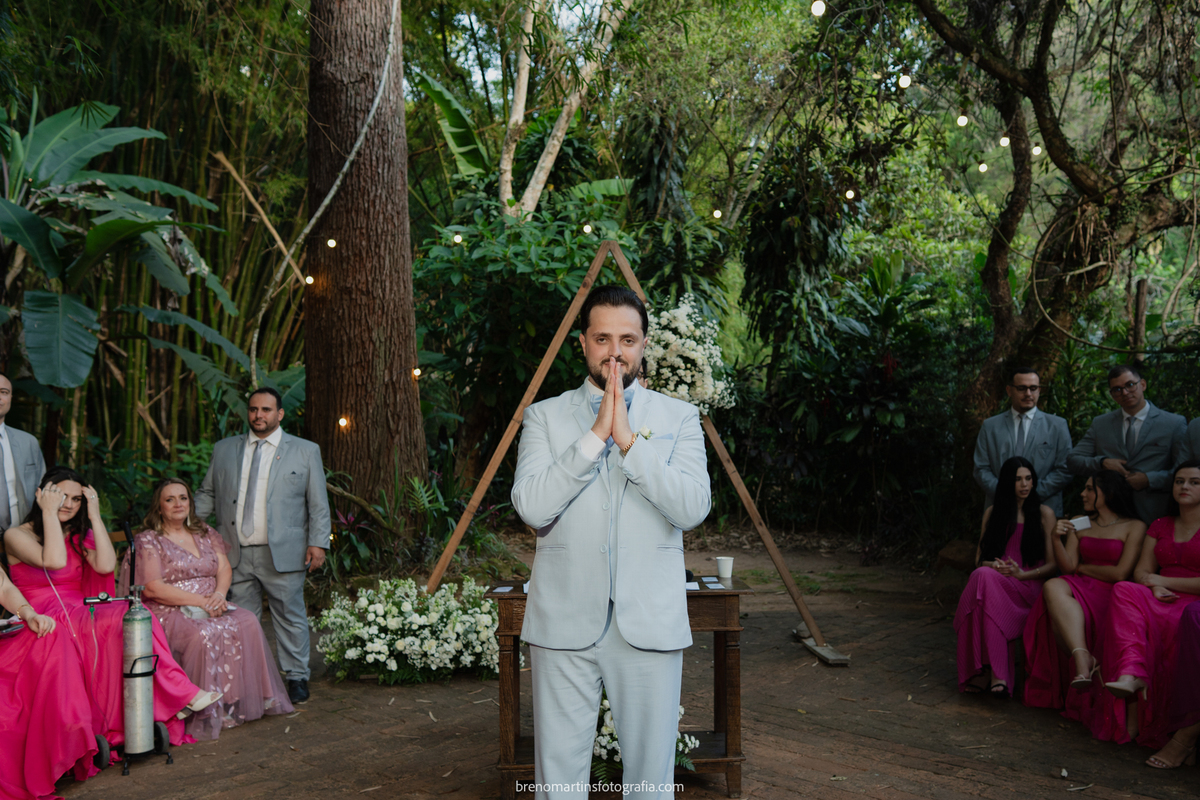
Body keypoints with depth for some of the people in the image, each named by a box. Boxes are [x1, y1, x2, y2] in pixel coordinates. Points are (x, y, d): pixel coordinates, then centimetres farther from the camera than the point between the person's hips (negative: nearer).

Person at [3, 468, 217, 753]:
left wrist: (95, 516, -1)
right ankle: (182, 692, -26)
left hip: (81, 616, 5)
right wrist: (49, 513, -13)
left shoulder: (79, 535, 18)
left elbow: (106, 565, -3)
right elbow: (55, 561, -20)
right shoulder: (17, 535, 1)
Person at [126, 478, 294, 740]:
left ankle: (244, 702, -18)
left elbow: (224, 569, 10)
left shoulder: (206, 534, 18)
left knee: (248, 623, -24)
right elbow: (152, 588, -10)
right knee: (205, 635, -35)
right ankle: (208, 715, -25)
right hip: (169, 612, -5)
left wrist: (219, 594, -14)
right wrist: (200, 601, -17)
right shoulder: (147, 541, 1)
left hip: (210, 607, 5)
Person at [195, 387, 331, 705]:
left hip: (282, 554, -2)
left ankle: (297, 677, 15)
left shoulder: (305, 451, 6)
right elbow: (207, 494, 18)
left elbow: (318, 503, 4)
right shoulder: (224, 450, 13)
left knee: (291, 617, 3)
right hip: (236, 554, 3)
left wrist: (318, 543, -5)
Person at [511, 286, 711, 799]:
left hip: (650, 624, 0)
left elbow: (694, 507, -8)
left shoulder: (678, 418, 7)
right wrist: (595, 435, -13)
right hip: (565, 623, 0)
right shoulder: (545, 416, 6)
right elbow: (530, 506, -9)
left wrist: (629, 440, -14)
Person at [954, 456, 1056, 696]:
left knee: (983, 578, -37)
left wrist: (1022, 574, -13)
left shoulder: (1044, 514, 11)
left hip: (1028, 587, -3)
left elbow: (1052, 564, 6)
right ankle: (996, 673, -40)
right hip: (992, 582, 3)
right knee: (984, 575, -37)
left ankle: (988, 671, -42)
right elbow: (979, 558, 19)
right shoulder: (992, 513, 20)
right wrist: (993, 565, -5)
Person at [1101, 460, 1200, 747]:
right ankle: (1132, 677, -49)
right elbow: (1142, 571, 14)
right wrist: (1153, 585, -8)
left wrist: (1162, 580, -5)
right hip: (1162, 601, 5)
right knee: (1124, 590, -31)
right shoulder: (1160, 526, 22)